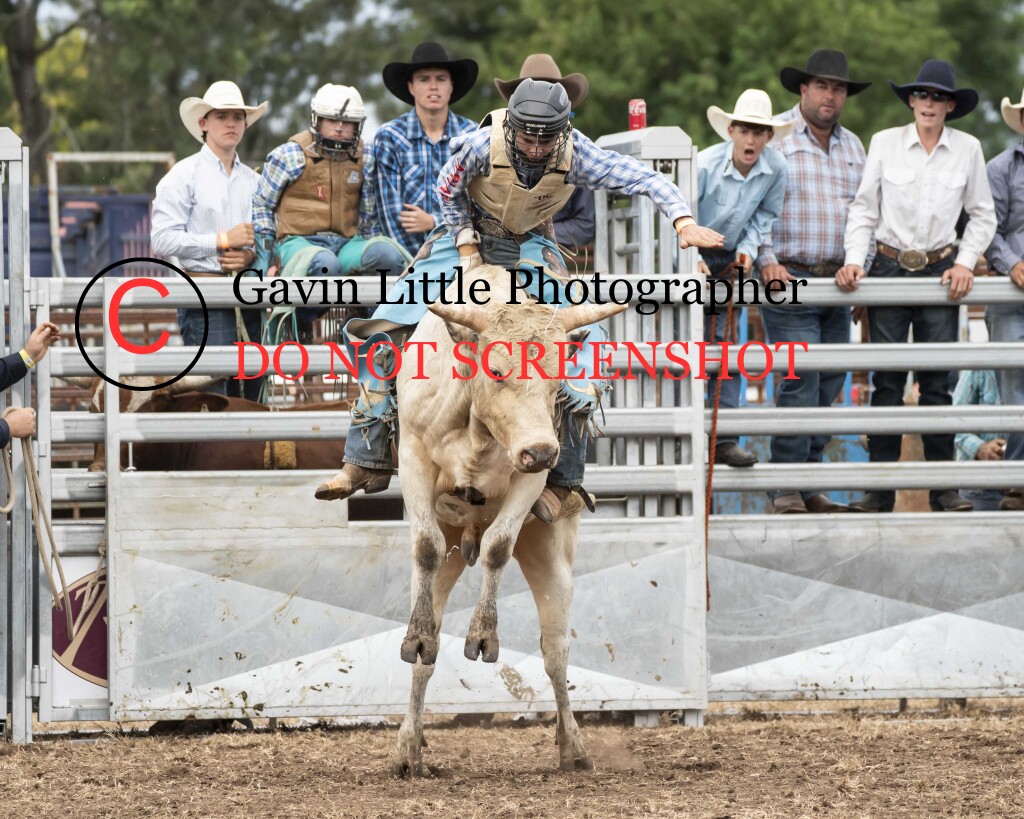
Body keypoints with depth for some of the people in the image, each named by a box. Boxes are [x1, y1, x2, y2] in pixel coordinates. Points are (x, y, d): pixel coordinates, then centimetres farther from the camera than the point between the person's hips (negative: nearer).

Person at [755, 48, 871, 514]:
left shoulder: (852, 146, 16)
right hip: (789, 279, -6)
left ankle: (811, 484, 12)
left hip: (836, 282, 6)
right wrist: (767, 261, -16)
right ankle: (786, 488, -10)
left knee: (829, 384, 6)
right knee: (800, 382, -13)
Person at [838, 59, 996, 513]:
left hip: (939, 271, 0)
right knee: (887, 381, -2)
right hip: (890, 267, 0)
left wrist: (965, 262, -2)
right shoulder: (884, 143, 0)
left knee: (937, 382, 1)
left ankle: (943, 488, 6)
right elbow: (864, 208, 4)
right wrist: (854, 259, -7)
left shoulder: (967, 149, 2)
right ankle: (880, 488, 1)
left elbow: (983, 215, 10)